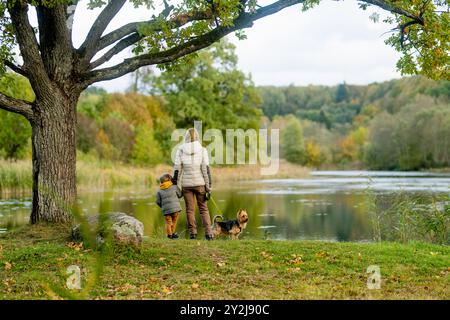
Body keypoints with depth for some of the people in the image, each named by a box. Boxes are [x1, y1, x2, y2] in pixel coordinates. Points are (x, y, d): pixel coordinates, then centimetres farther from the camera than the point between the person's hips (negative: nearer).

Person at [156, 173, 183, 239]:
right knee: (174, 222, 14)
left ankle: (169, 234, 7)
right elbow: (180, 195, 13)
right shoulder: (174, 187, 4)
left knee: (168, 223, 10)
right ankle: (173, 233, 21)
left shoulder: (159, 191, 8)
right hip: (176, 208, -1)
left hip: (166, 210, 1)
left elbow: (158, 202, 7)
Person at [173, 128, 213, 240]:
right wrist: (208, 187, -2)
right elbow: (206, 169, -6)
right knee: (203, 208, 8)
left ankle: (192, 233, 6)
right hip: (200, 183, 0)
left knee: (190, 210, 9)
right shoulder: (202, 150, -4)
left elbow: (177, 169, -3)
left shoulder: (180, 150, -3)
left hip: (186, 184, 0)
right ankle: (208, 233, -1)